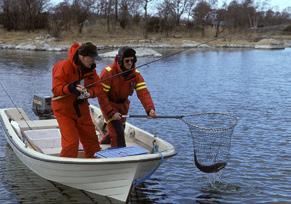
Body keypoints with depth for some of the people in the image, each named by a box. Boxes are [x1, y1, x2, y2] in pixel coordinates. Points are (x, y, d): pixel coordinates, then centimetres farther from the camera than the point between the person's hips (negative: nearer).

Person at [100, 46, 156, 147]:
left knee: (120, 129, 20)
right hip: (109, 104, -6)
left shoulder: (135, 74, -12)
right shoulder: (108, 72, -26)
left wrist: (150, 108, -40)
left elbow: (143, 92, -23)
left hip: (123, 104, 6)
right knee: (117, 132, -15)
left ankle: (102, 144, 47)